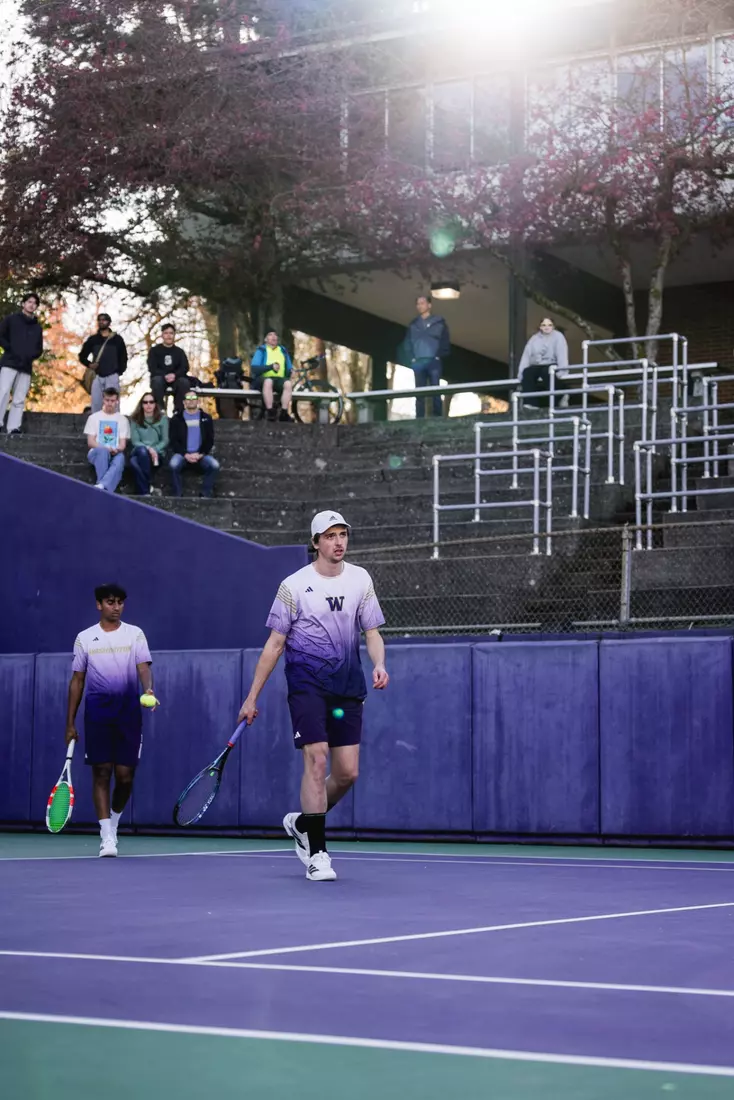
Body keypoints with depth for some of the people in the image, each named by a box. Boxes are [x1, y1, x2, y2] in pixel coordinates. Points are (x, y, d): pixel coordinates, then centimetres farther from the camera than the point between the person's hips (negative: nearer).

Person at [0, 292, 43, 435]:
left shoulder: (37, 327, 19)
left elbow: (39, 349, 19)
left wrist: (31, 355, -2)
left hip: (26, 366, 4)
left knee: (19, 399, -2)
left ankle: (13, 428, -5)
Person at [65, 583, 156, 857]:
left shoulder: (135, 634, 7)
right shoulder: (85, 638, 9)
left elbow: (143, 667, -6)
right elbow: (77, 681, 11)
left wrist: (149, 690, -29)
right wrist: (70, 723, 8)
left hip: (128, 711, 0)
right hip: (97, 710, 0)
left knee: (125, 775, -1)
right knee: (101, 772, -5)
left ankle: (113, 822, 26)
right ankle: (107, 837, -3)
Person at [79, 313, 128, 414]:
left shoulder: (117, 339, 6)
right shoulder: (92, 339, 11)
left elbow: (123, 357, 9)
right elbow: (82, 356, 16)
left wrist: (119, 371, -1)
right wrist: (89, 364, -3)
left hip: (112, 377, -2)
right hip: (97, 377, 2)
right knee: (96, 403, 1)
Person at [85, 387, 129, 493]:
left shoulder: (123, 419, 15)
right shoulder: (94, 417, 12)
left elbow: (123, 444, 8)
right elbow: (91, 442, 4)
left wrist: (117, 450, -17)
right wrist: (106, 449, -14)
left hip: (115, 454, 0)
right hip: (97, 452, 0)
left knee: (120, 458, -39)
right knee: (103, 451, -39)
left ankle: (101, 486, -63)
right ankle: (103, 488, -49)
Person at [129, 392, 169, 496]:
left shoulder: (162, 418, 8)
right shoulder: (135, 419, 9)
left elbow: (165, 440, 4)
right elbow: (135, 441, 1)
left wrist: (154, 450, -15)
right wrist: (147, 448, -18)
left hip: (157, 453, -1)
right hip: (139, 451, 1)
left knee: (135, 461, -36)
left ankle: (143, 493, -27)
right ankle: (145, 492, -32)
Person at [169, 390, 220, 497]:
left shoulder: (206, 418, 10)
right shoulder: (177, 418, 7)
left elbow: (210, 440, 7)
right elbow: (173, 440, 2)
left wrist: (200, 454, -10)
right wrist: (185, 454, -13)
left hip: (201, 454, 1)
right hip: (182, 453, -1)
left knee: (214, 465, -28)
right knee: (173, 464, -34)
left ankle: (206, 495, -18)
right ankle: (177, 496, -25)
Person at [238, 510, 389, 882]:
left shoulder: (360, 579, 8)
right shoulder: (294, 586, -2)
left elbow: (372, 632, 11)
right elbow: (274, 644, 3)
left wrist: (379, 665, -11)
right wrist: (252, 697, 2)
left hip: (347, 688, 4)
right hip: (307, 685, -4)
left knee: (347, 772, 1)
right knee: (316, 760, -15)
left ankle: (302, 823, 27)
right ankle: (317, 853, -6)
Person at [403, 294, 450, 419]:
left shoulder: (439, 322, 8)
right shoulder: (413, 324, 16)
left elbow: (445, 342, 5)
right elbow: (408, 343, 15)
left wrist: (439, 356, -5)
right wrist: (411, 358, 2)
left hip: (433, 362, -2)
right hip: (418, 362, 3)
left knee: (435, 393, -7)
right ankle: (419, 420, -3)